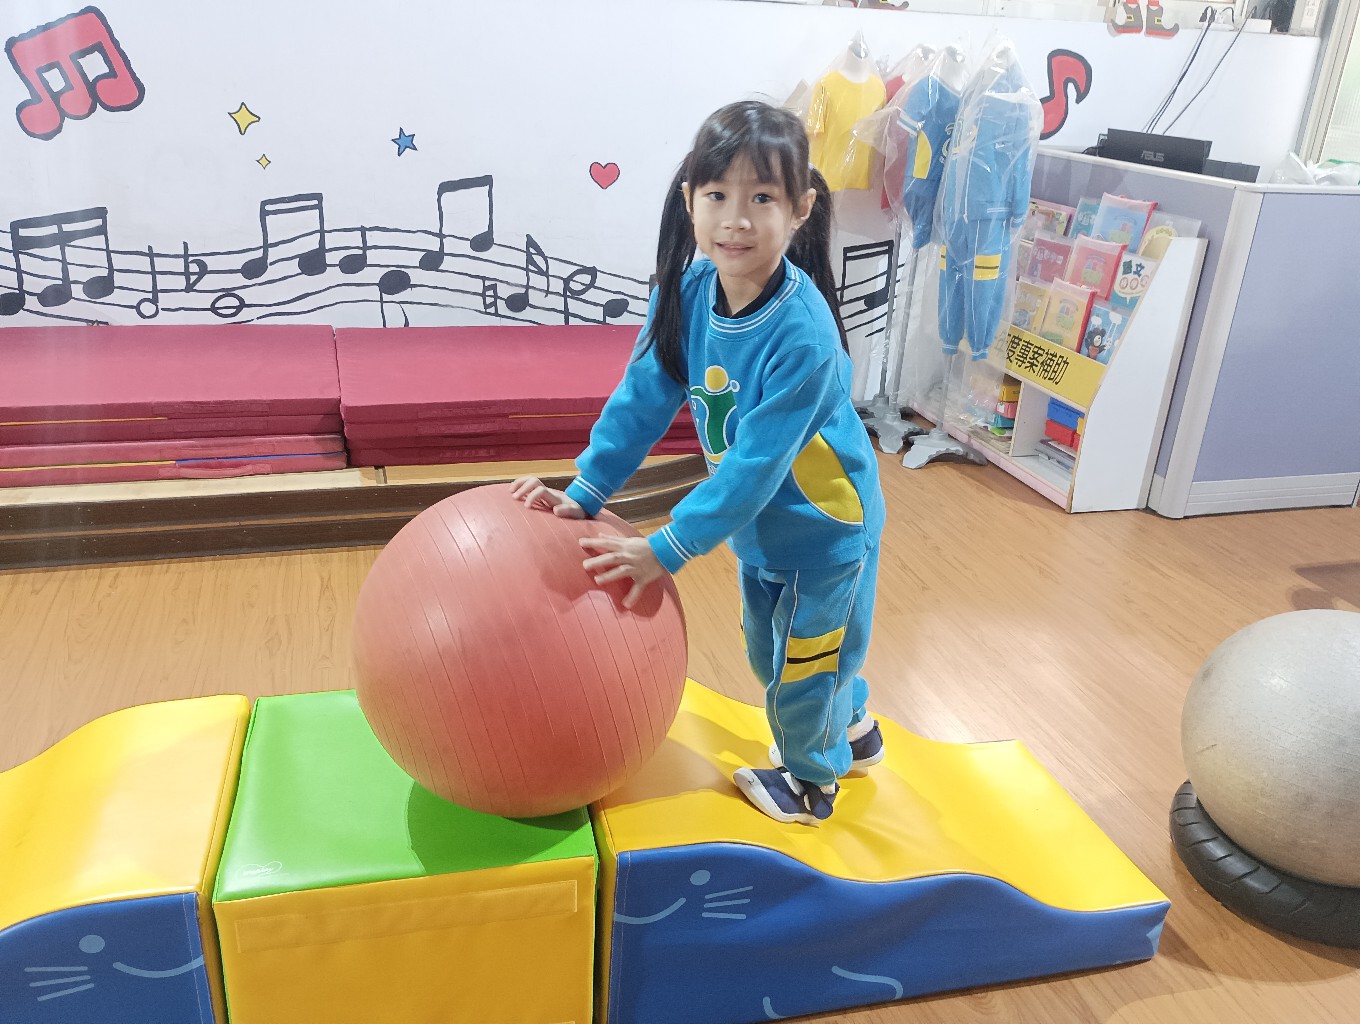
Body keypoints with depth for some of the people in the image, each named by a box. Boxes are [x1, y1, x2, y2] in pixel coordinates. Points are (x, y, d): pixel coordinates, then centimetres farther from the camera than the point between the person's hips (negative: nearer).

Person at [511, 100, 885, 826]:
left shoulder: (801, 334, -36)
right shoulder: (687, 292, -16)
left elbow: (756, 463, -33)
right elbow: (644, 396, -9)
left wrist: (667, 549, -32)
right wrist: (584, 493, -15)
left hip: (822, 521, -7)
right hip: (758, 520, 7)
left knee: (803, 652, 14)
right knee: (769, 644, 26)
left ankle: (811, 775, 45)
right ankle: (852, 730, 54)